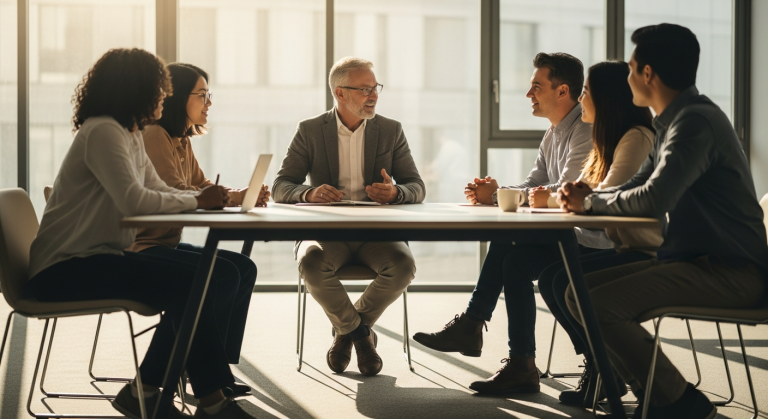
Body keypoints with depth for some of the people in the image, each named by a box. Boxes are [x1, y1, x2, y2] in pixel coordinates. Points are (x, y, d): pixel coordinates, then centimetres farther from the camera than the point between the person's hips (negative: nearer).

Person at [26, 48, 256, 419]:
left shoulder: (131, 135, 17)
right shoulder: (102, 132, -16)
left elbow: (160, 192, 15)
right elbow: (133, 200, -27)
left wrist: (217, 196, 0)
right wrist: (197, 200, -15)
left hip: (102, 256, 10)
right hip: (65, 268, -10)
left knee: (221, 275, -3)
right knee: (187, 283, -25)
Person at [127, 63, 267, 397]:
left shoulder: (182, 140, 16)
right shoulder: (153, 136, -15)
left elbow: (203, 188, 14)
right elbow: (177, 194, -24)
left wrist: (246, 195, -5)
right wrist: (234, 197, -17)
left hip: (166, 245, 10)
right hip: (142, 249, -10)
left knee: (245, 268, -1)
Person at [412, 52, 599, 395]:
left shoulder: (584, 130, -15)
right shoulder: (554, 135, 17)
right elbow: (533, 188, 11)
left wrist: (498, 195, -17)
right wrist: (495, 194, -9)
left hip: (592, 241, -9)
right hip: (570, 234, 9)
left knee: (516, 260, -21)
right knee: (505, 245, -5)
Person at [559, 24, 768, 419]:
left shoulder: (695, 122, -17)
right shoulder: (674, 122, 17)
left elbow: (653, 199, -27)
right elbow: (636, 189, 23)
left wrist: (591, 203, -10)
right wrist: (587, 196, 2)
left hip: (730, 270, -10)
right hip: (690, 258, 10)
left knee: (600, 305, -24)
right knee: (579, 293, 4)